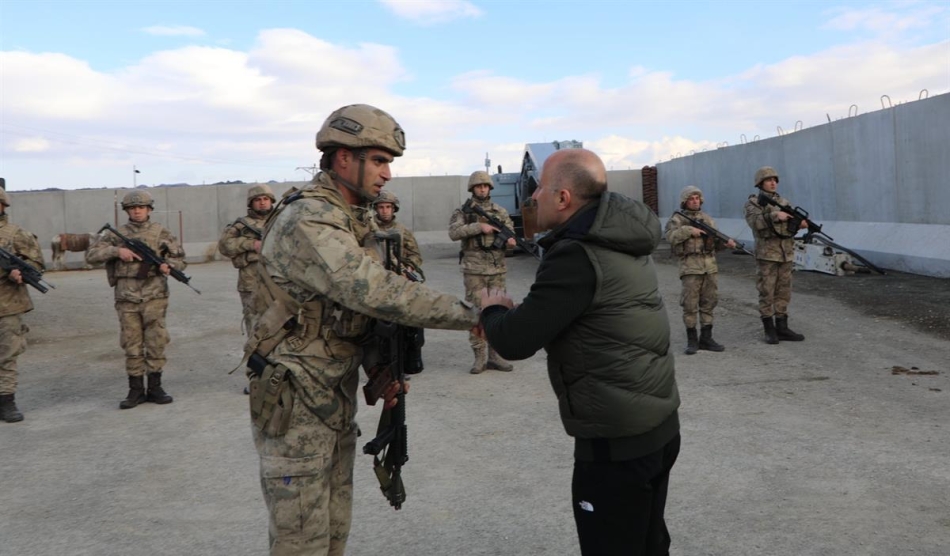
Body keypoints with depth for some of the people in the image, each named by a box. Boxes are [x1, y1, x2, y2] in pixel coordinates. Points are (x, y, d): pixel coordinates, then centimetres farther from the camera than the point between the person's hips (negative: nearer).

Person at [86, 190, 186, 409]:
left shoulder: (160, 232, 6)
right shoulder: (117, 234, 7)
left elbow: (179, 257, 9)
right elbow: (91, 255, 3)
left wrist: (168, 265, -12)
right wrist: (116, 251, -11)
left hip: (154, 296, -1)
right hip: (127, 298, 1)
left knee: (156, 342, 1)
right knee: (132, 345, 5)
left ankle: (155, 387, 12)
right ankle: (136, 390, 13)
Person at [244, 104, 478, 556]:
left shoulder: (356, 219, 8)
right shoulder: (307, 222, -23)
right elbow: (378, 293, -33)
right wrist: (473, 314, -29)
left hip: (338, 393, 9)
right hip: (294, 399, -8)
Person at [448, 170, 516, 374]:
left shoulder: (501, 212, 10)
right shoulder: (462, 211, 2)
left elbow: (510, 234, 10)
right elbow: (454, 233, -14)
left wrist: (510, 241, -14)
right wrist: (479, 226, -21)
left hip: (497, 269, 3)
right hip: (473, 270, -3)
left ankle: (495, 356, 13)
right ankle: (480, 357, 6)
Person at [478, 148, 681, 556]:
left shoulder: (577, 256, -22)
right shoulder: (620, 241, 7)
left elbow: (515, 342, -21)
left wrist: (492, 309, -1)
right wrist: (515, 310, 6)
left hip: (617, 442, -9)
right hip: (658, 425, 9)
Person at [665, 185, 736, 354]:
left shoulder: (707, 219, 16)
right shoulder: (677, 219, 1)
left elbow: (715, 240, 14)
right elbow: (671, 236, -15)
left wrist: (726, 242, -5)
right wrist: (689, 230, -21)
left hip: (710, 266, 5)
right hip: (690, 267, -5)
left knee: (709, 302, 7)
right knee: (690, 304, -3)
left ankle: (706, 338, 15)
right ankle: (692, 340, 6)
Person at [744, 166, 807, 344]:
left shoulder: (784, 202, 15)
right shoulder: (753, 202, -1)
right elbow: (755, 222, -19)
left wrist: (800, 224, -12)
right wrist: (775, 216, -27)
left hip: (786, 253, 5)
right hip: (767, 253, -5)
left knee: (784, 292, 8)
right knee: (767, 292, -1)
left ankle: (782, 328, 13)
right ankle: (769, 330, 6)